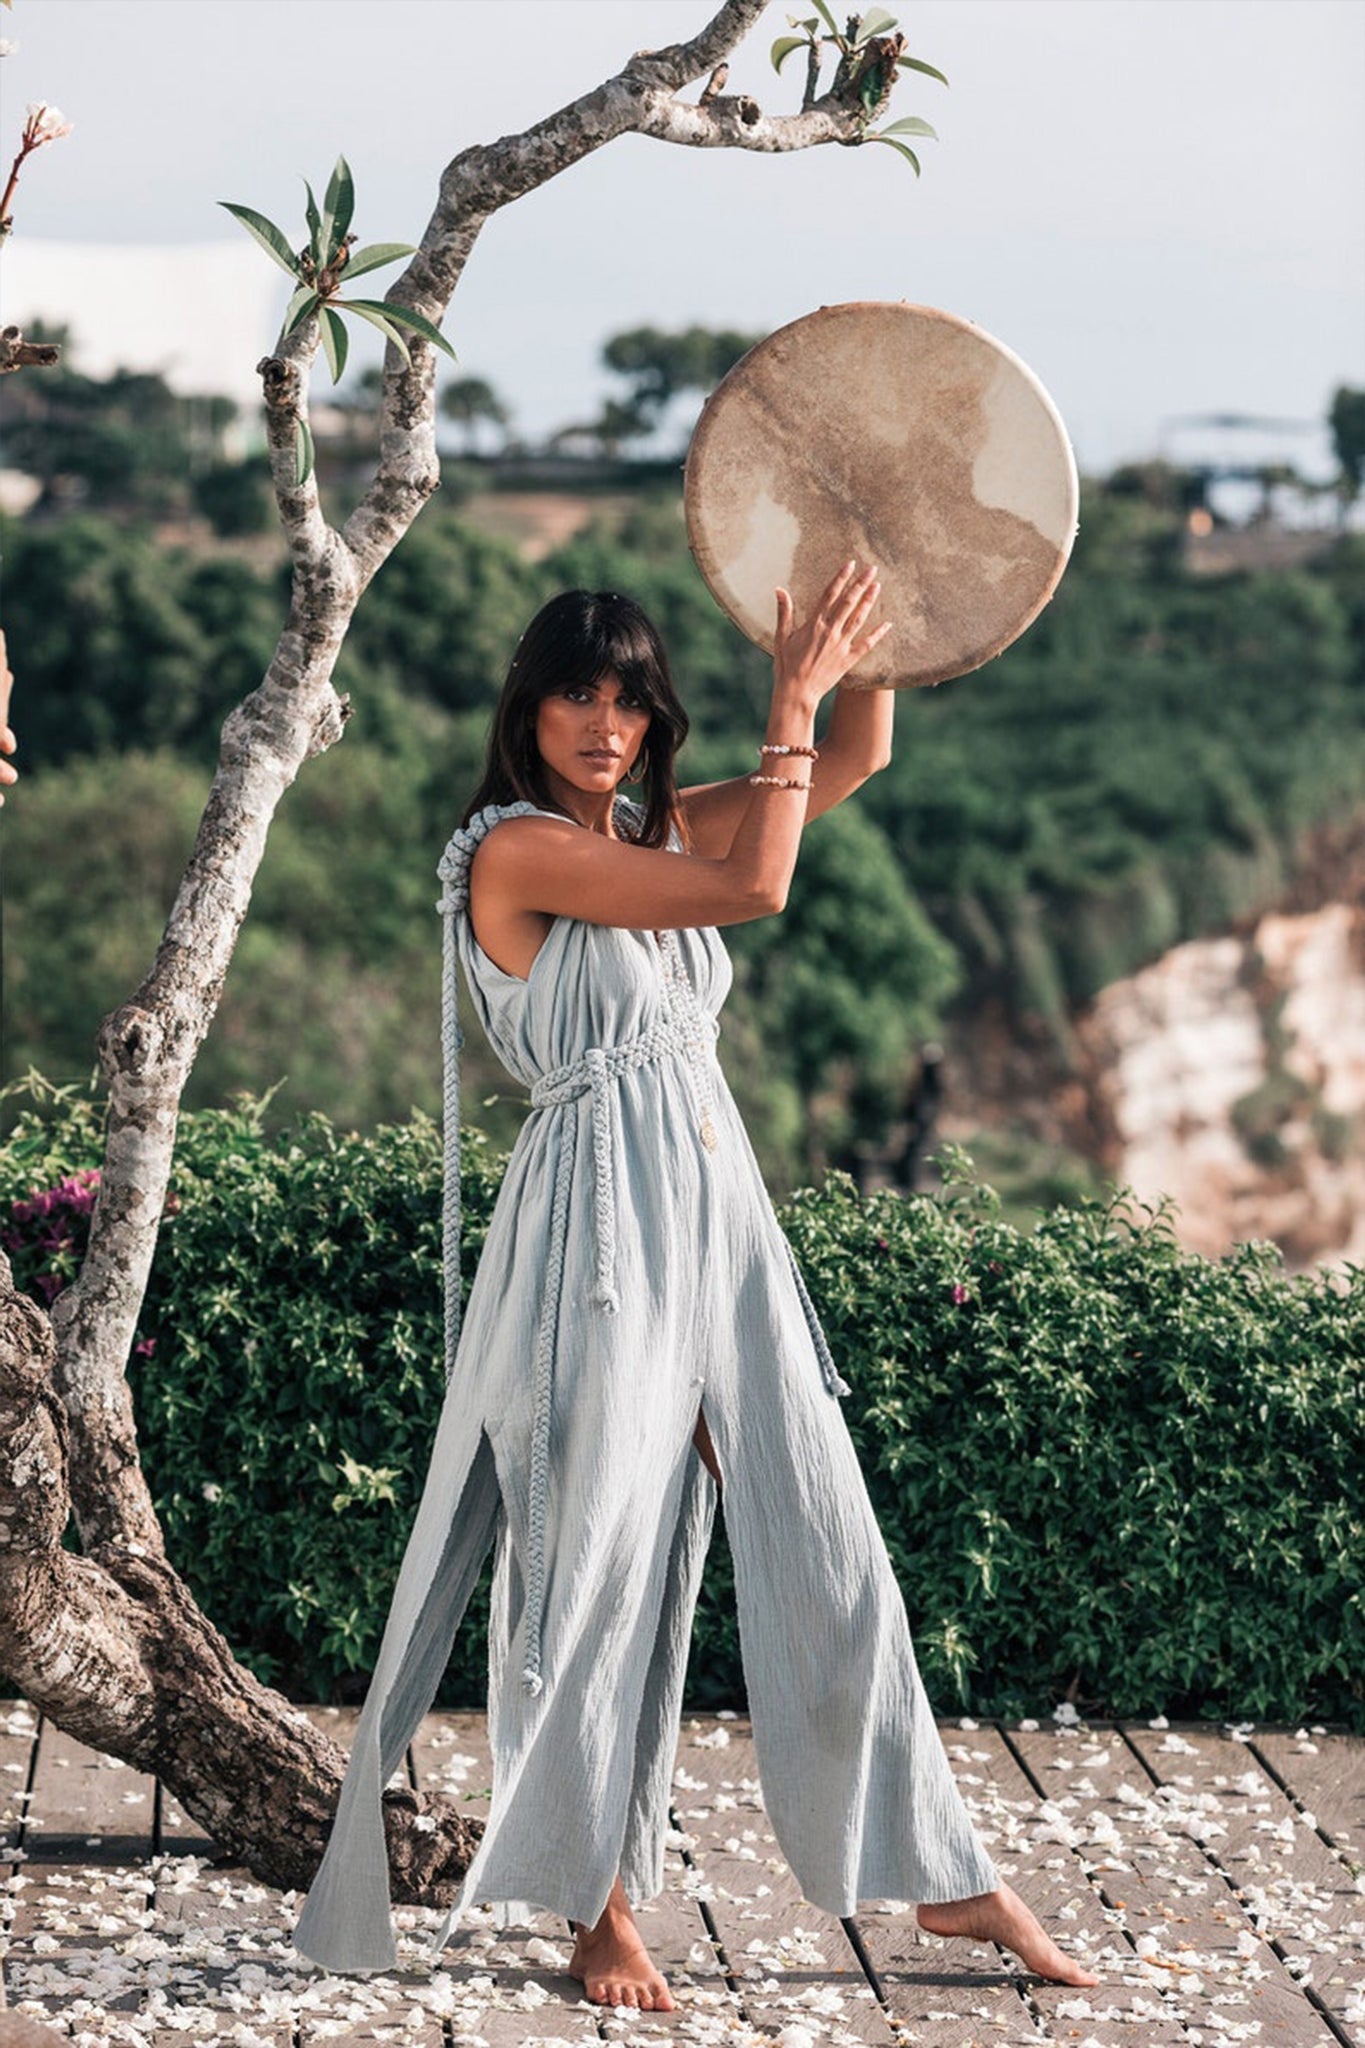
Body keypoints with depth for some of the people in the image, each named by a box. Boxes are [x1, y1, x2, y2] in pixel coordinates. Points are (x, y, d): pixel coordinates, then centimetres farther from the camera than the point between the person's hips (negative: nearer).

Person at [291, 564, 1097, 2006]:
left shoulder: (658, 830, 14)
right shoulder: (519, 848, -10)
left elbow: (859, 759, 15)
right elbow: (755, 887, -17)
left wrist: (864, 601, 4)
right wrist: (791, 694, -11)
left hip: (720, 1219, 7)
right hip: (602, 1230, -7)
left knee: (827, 1544, 8)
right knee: (606, 1556, 0)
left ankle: (939, 1875, 16)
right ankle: (598, 1904, 14)